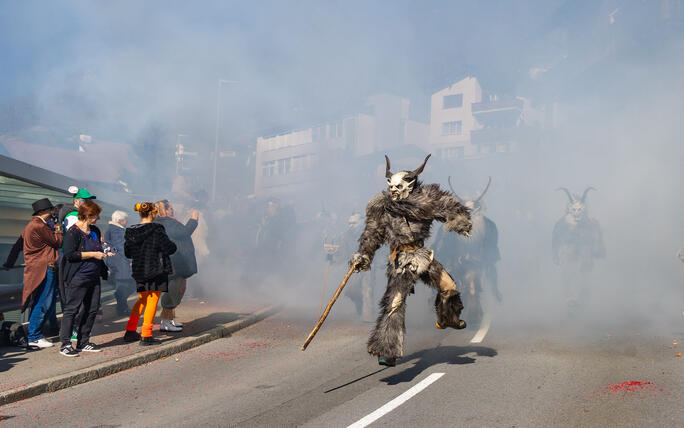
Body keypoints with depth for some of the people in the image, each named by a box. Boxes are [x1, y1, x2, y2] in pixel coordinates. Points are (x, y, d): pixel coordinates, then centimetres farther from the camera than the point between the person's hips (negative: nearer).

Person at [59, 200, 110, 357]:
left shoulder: (95, 231, 14)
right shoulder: (73, 232, -11)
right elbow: (70, 255, -18)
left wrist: (103, 251, 11)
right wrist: (93, 254, -18)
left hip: (93, 276, 8)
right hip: (77, 277, -8)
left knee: (92, 308, 9)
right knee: (71, 309, -4)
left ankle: (83, 342, 19)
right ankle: (65, 344, 2)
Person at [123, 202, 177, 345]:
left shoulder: (131, 231, 5)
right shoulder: (157, 230, -14)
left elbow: (127, 253, 11)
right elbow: (169, 248, -15)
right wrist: (173, 245, 7)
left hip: (138, 269, 6)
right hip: (156, 270, -6)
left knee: (143, 299, 20)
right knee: (152, 301, 0)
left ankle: (130, 331, 21)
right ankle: (146, 336, 1)